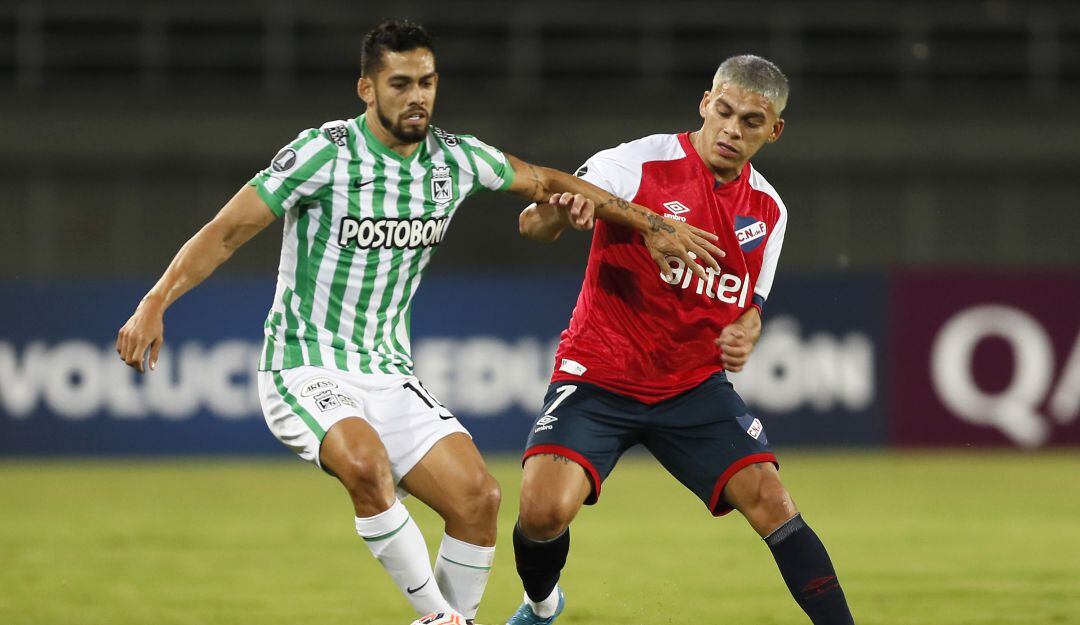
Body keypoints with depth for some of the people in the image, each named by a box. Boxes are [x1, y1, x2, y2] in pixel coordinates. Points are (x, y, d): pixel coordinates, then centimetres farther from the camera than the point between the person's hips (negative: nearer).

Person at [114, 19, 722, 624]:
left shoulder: (456, 159, 1)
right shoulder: (324, 153, -15)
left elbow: (547, 182, 18)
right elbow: (227, 232, -14)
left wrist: (652, 225, 20)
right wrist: (155, 303, -27)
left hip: (391, 375, 6)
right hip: (306, 370, -5)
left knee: (478, 496, -12)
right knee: (367, 462, -35)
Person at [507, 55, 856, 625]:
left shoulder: (767, 210, 4)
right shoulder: (639, 163, -12)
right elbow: (533, 224, -16)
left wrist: (745, 332, -6)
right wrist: (561, 210, -40)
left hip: (695, 385, 4)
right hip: (598, 377, -3)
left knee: (771, 502, -14)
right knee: (544, 512, -20)